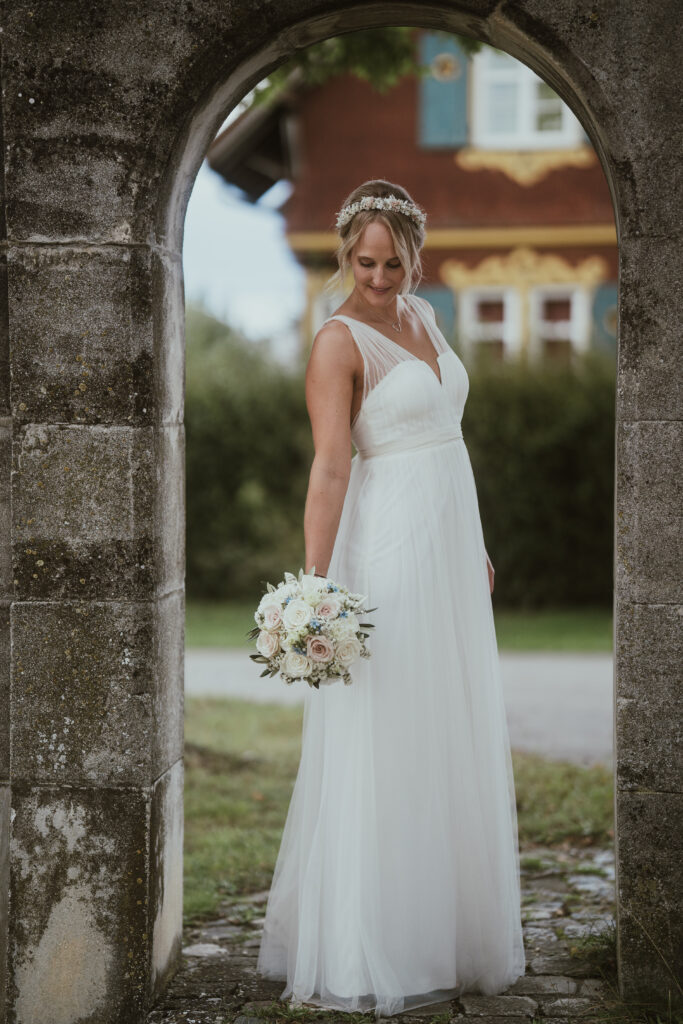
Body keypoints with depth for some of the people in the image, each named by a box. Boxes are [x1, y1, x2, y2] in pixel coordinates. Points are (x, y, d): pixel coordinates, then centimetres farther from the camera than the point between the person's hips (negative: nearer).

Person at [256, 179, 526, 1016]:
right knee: (381, 750, -5)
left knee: (455, 747, 13)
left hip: (449, 546, 8)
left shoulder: (421, 316, 12)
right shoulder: (338, 342, -12)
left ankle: (450, 929, 25)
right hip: (388, 549, -8)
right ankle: (361, 955, 4)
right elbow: (330, 466, -22)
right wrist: (314, 583, -30)